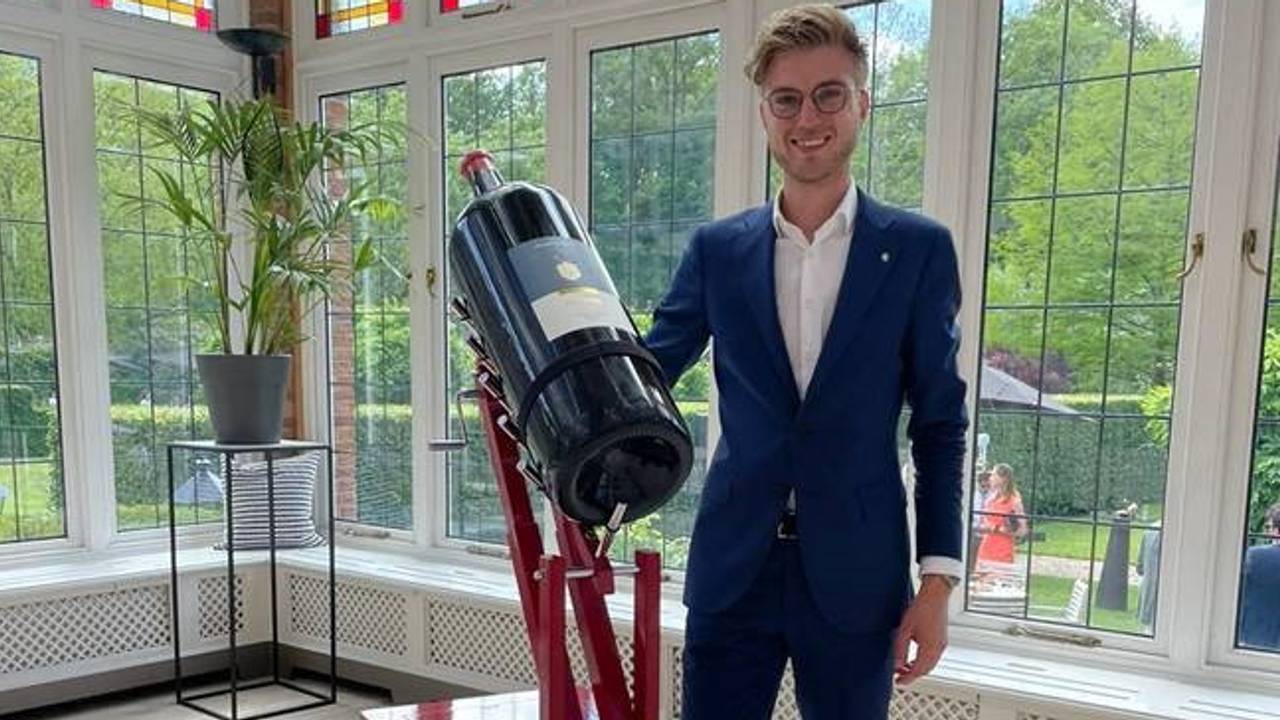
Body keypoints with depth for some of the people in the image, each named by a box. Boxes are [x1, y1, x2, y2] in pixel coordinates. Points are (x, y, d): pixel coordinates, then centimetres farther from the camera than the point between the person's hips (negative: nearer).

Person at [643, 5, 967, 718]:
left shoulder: (919, 249, -1)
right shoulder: (717, 249, 3)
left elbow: (940, 424, 0)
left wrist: (939, 578, -4)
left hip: (855, 575, -1)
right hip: (733, 569, 1)